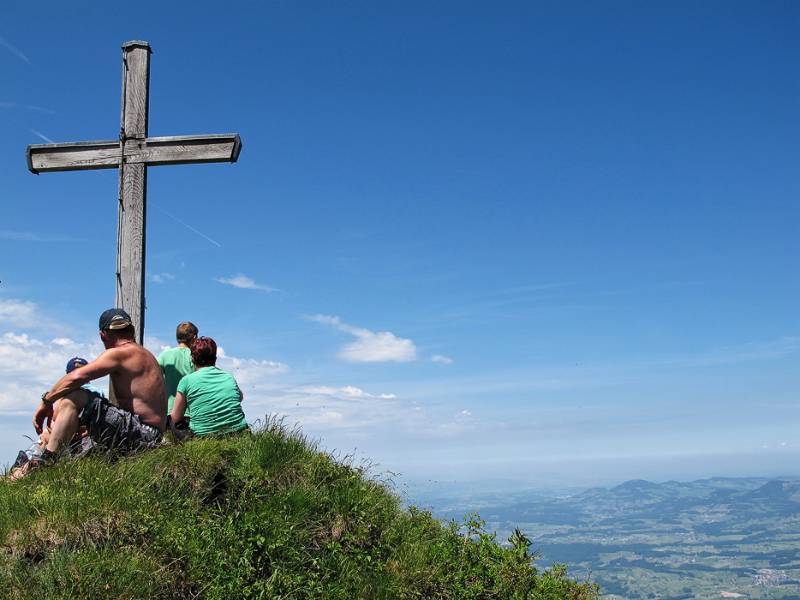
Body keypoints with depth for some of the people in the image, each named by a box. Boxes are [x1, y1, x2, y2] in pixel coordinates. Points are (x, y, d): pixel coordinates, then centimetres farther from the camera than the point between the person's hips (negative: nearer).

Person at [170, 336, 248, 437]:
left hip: (204, 436, -2)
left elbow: (175, 418, 10)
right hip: (238, 434, 3)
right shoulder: (229, 377, 10)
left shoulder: (187, 380, 2)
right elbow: (241, 397, 33)